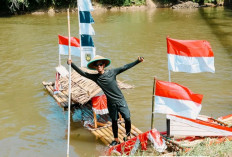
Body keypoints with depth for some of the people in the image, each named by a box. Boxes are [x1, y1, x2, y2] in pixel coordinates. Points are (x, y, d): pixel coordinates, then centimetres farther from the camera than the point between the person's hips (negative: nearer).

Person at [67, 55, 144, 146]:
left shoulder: (111, 72, -6)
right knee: (114, 121, 12)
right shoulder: (95, 77, -2)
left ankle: (128, 137, 18)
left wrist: (137, 61, -9)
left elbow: (125, 67, -5)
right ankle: (116, 140, 30)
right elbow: (82, 73, 0)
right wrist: (71, 64, -6)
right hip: (111, 103, 1)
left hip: (120, 100, -1)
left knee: (127, 119, -4)